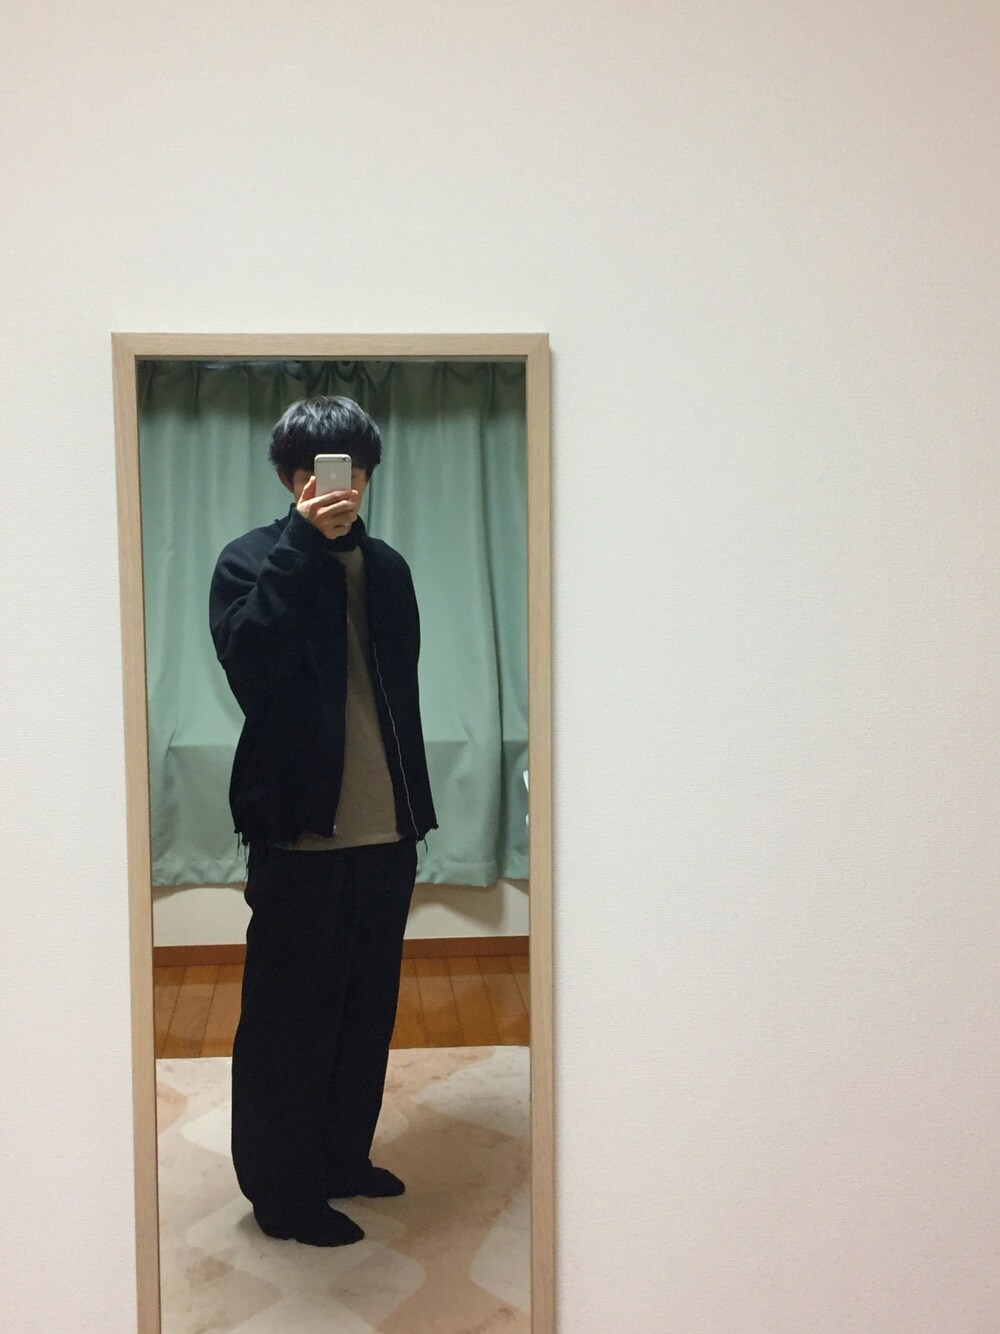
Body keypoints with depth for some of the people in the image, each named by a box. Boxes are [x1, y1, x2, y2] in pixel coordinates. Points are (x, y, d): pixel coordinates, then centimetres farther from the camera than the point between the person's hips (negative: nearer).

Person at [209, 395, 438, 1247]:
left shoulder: (387, 567, 10)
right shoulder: (254, 560, -5)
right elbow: (249, 663, -25)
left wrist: (414, 807, 14)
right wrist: (303, 541, -24)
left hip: (385, 828, 6)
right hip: (302, 828, -6)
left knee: (367, 1005, 17)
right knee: (291, 1015, 5)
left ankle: (344, 1157, 35)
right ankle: (282, 1193, 22)